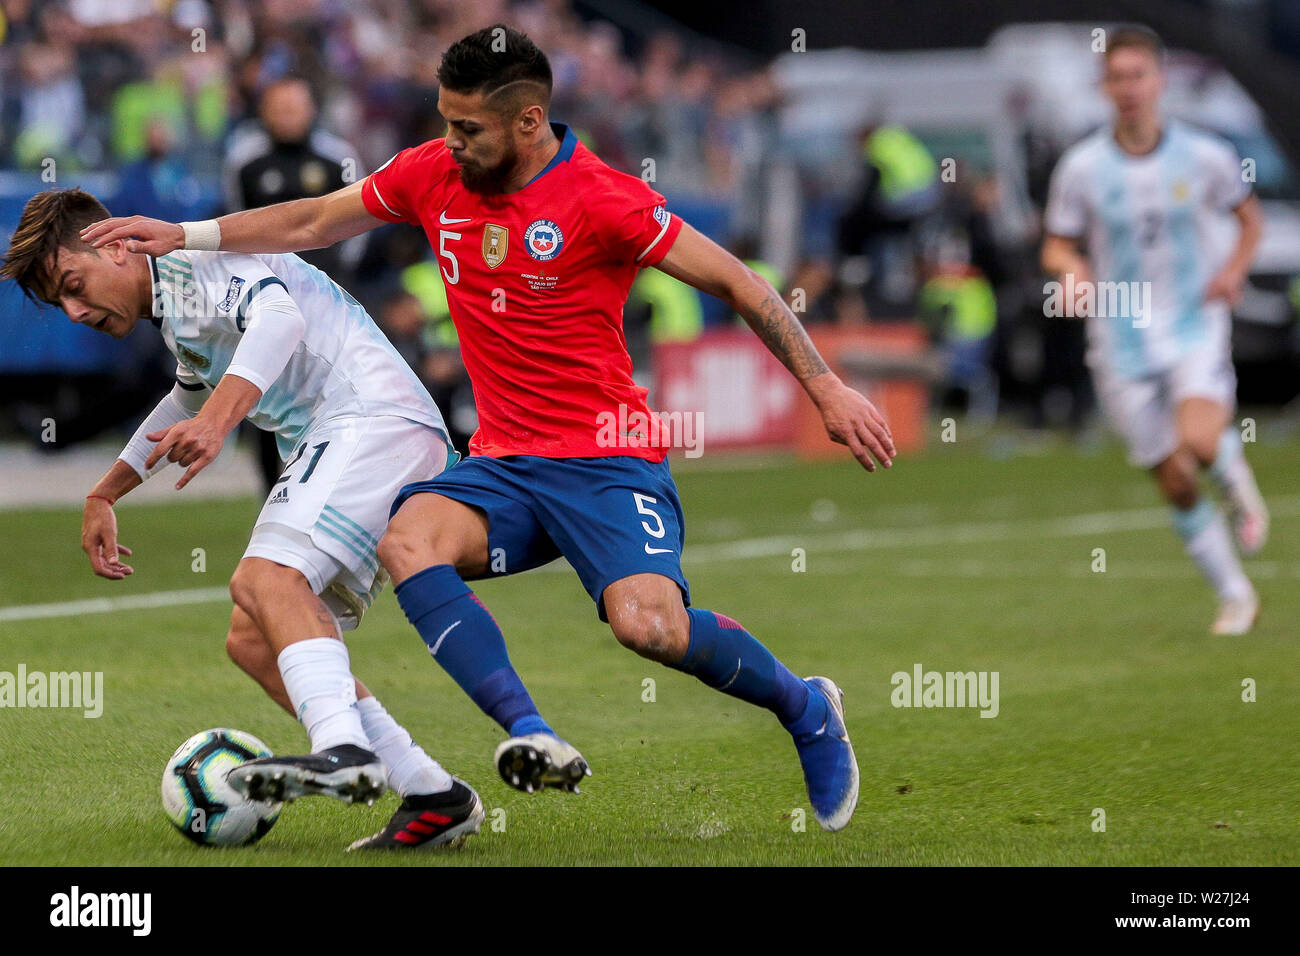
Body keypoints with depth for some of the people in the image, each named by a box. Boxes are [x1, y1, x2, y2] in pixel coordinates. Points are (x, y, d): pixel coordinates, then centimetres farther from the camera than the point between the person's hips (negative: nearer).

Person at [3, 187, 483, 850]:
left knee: (266, 575, -29)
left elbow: (278, 318, -26)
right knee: (252, 640, 5)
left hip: (374, 416, -10)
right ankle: (433, 795, -1)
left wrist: (217, 421, -41)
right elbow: (188, 400, 48)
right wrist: (103, 496, 53)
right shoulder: (175, 317, 27)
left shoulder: (197, 262, -5)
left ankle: (343, 752, -49)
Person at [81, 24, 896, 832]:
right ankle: (531, 735, -33)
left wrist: (825, 387, -12)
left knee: (648, 623, -28)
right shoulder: (434, 175, 5)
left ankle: (804, 707, 2)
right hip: (504, 463, 6)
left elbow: (736, 282, -8)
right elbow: (313, 223, 21)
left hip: (608, 460, -5)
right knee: (407, 540, -26)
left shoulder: (601, 199, -12)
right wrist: (186, 236, 17)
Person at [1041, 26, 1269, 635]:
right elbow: (1057, 246, 5)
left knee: (1200, 442, -27)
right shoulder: (1082, 168, -4)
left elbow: (1248, 215, 13)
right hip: (1122, 344, 1)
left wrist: (1235, 269, -5)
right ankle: (1235, 596, 20)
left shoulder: (1204, 157, -3)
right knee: (1175, 483, 2)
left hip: (1196, 327, -1)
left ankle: (1238, 483, 10)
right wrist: (1071, 270, -18)